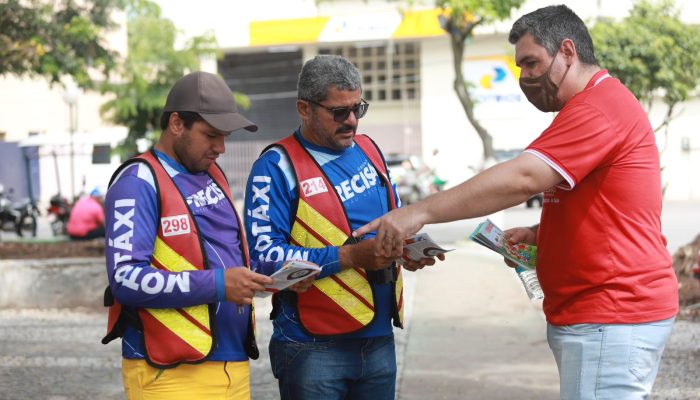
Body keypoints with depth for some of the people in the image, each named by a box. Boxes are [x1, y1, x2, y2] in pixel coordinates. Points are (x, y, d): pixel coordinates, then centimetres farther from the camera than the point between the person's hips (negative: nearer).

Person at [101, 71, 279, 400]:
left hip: (234, 365, 8)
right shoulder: (140, 182, -9)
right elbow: (126, 279, -19)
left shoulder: (213, 176, 16)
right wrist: (217, 284, -21)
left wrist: (273, 271, 5)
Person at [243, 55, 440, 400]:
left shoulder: (367, 150, 12)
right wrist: (349, 256, -22)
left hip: (379, 340, 6)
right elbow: (263, 253, -19)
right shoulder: (277, 167, -9)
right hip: (313, 349, -6)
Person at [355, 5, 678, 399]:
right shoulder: (602, 104, 20)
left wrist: (422, 212, -26)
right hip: (610, 310, 11)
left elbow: (521, 178, -25)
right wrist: (539, 234, 11)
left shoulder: (598, 108, -16)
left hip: (610, 321, -11)